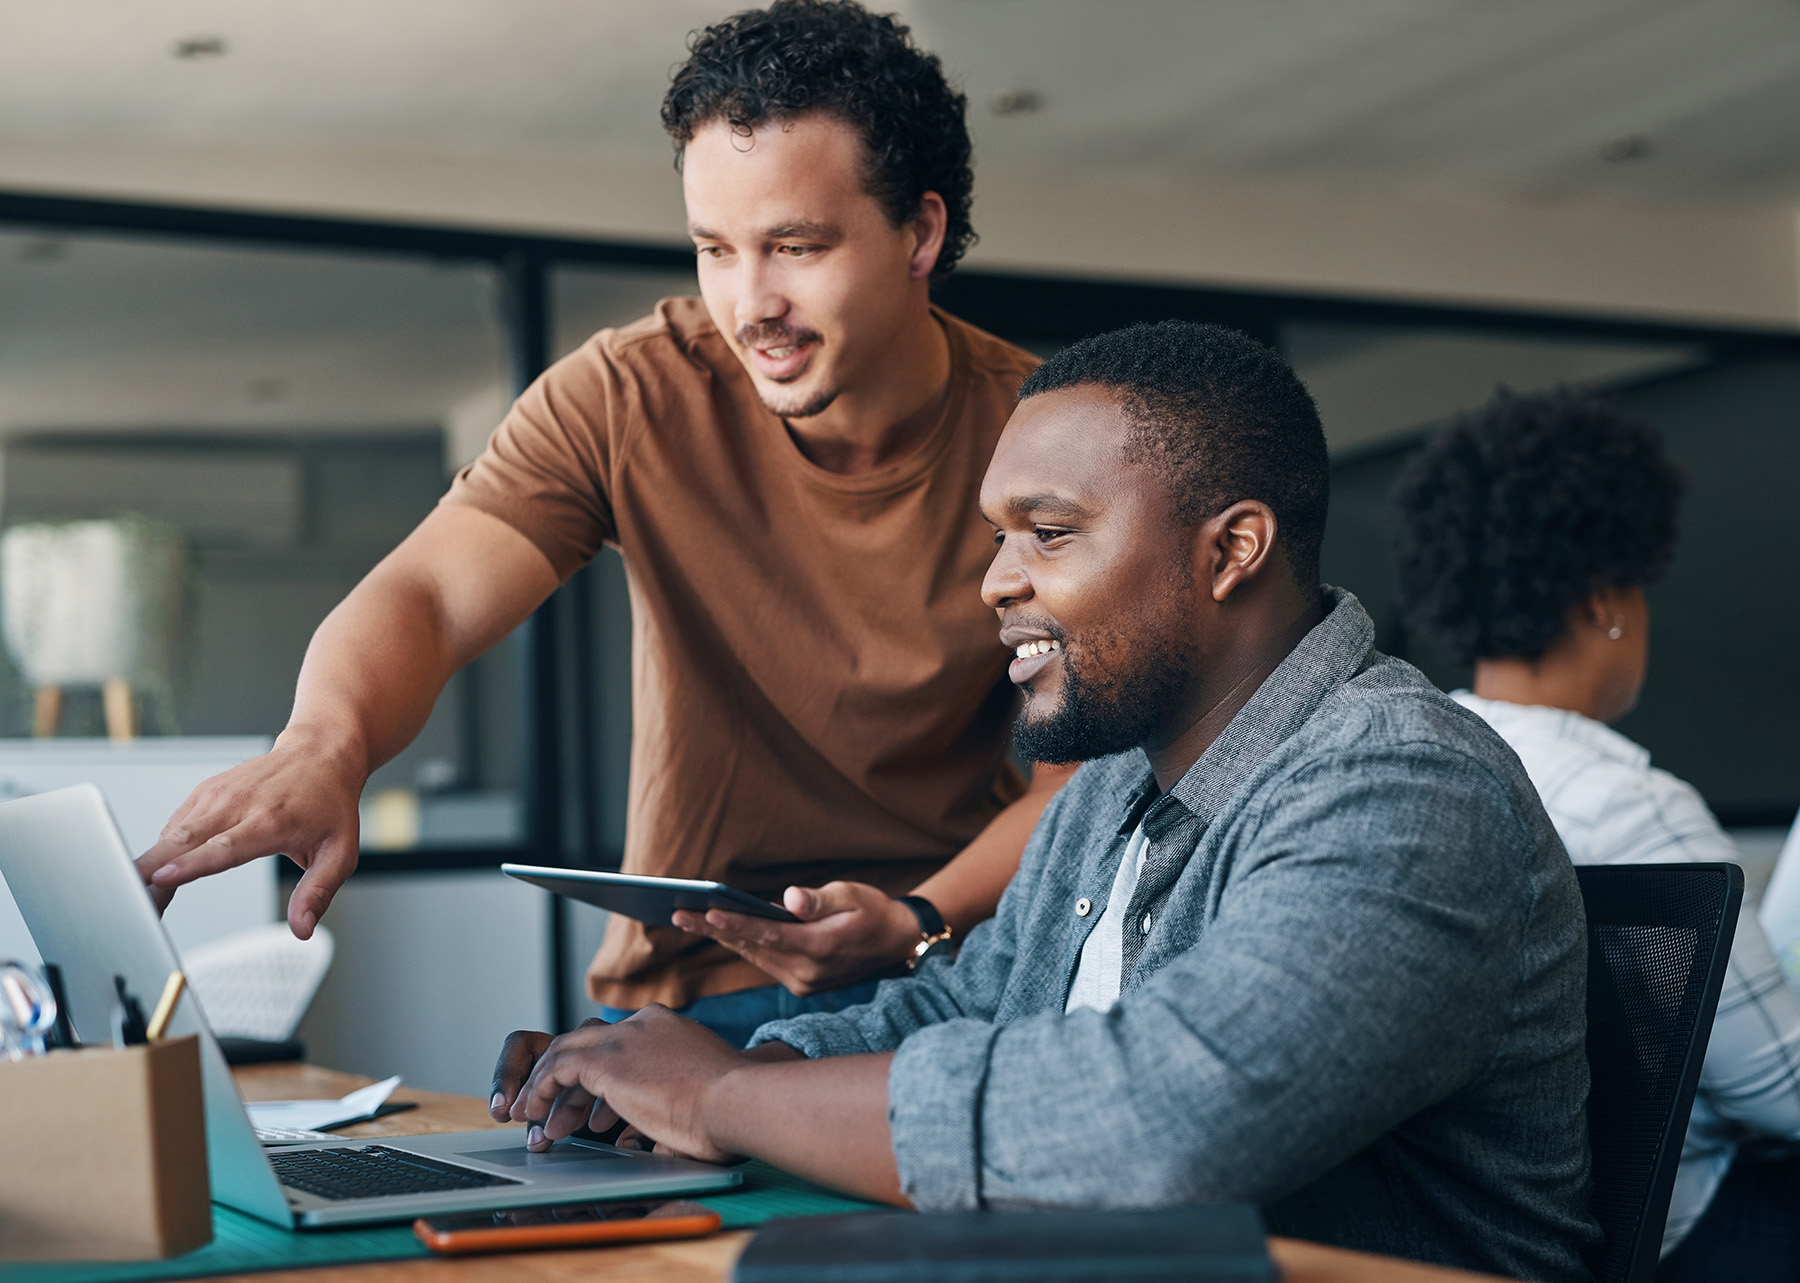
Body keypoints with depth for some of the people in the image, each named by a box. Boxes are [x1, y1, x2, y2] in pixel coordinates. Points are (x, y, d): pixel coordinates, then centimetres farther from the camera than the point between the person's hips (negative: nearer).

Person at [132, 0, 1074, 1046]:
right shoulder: (632, 398, -7)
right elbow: (425, 598, -16)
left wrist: (917, 926, -27)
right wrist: (324, 745, -40)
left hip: (954, 984, -1)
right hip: (687, 992, 2)